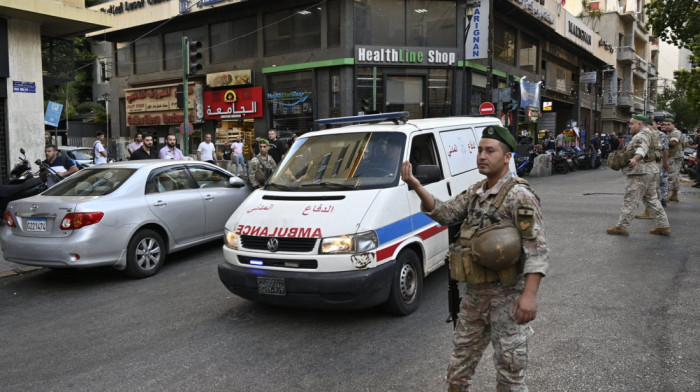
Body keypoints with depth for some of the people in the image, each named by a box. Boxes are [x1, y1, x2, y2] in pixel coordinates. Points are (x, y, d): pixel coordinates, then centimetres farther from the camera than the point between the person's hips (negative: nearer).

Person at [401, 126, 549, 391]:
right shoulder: (475, 192, 9)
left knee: (509, 369, 5)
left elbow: (537, 250, -20)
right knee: (460, 364, 19)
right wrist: (416, 187, -11)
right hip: (474, 295, 7)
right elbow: (445, 213, 3)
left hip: (507, 297, -7)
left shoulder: (519, 196, -15)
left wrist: (530, 295, -30)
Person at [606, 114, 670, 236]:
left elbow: (642, 149, -34)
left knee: (630, 200, -6)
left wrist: (635, 159, -53)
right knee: (651, 199, 15)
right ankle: (663, 226, 16)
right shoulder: (649, 134, 20)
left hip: (640, 171, -11)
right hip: (651, 170, 11)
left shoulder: (642, 135, -14)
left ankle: (621, 227, -1)